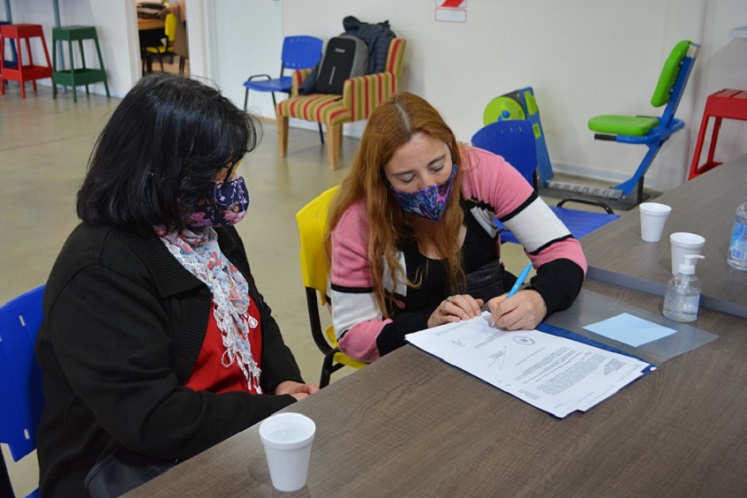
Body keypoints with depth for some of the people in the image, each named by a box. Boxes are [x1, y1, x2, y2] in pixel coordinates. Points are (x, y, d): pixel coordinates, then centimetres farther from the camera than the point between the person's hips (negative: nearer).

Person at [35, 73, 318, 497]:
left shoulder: (208, 227, 4)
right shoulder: (99, 272, -22)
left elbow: (253, 315, 16)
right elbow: (151, 418, -25)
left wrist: (285, 380, -3)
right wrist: (281, 411, -20)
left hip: (243, 427, 8)